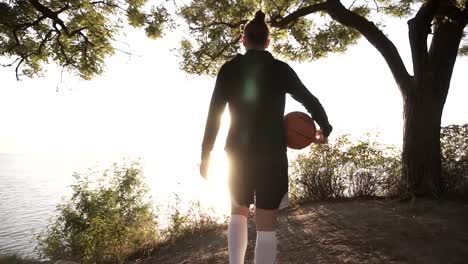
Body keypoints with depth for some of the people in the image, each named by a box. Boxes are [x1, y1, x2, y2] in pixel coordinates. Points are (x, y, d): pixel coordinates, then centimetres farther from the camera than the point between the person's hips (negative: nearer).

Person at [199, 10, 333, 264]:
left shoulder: (229, 69, 0)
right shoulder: (280, 69, 0)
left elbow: (214, 114, -2)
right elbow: (311, 101, 4)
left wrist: (205, 155, 4)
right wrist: (325, 129, 22)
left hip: (239, 154, 1)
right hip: (272, 155, -1)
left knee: (238, 211, 24)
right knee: (266, 224, 7)